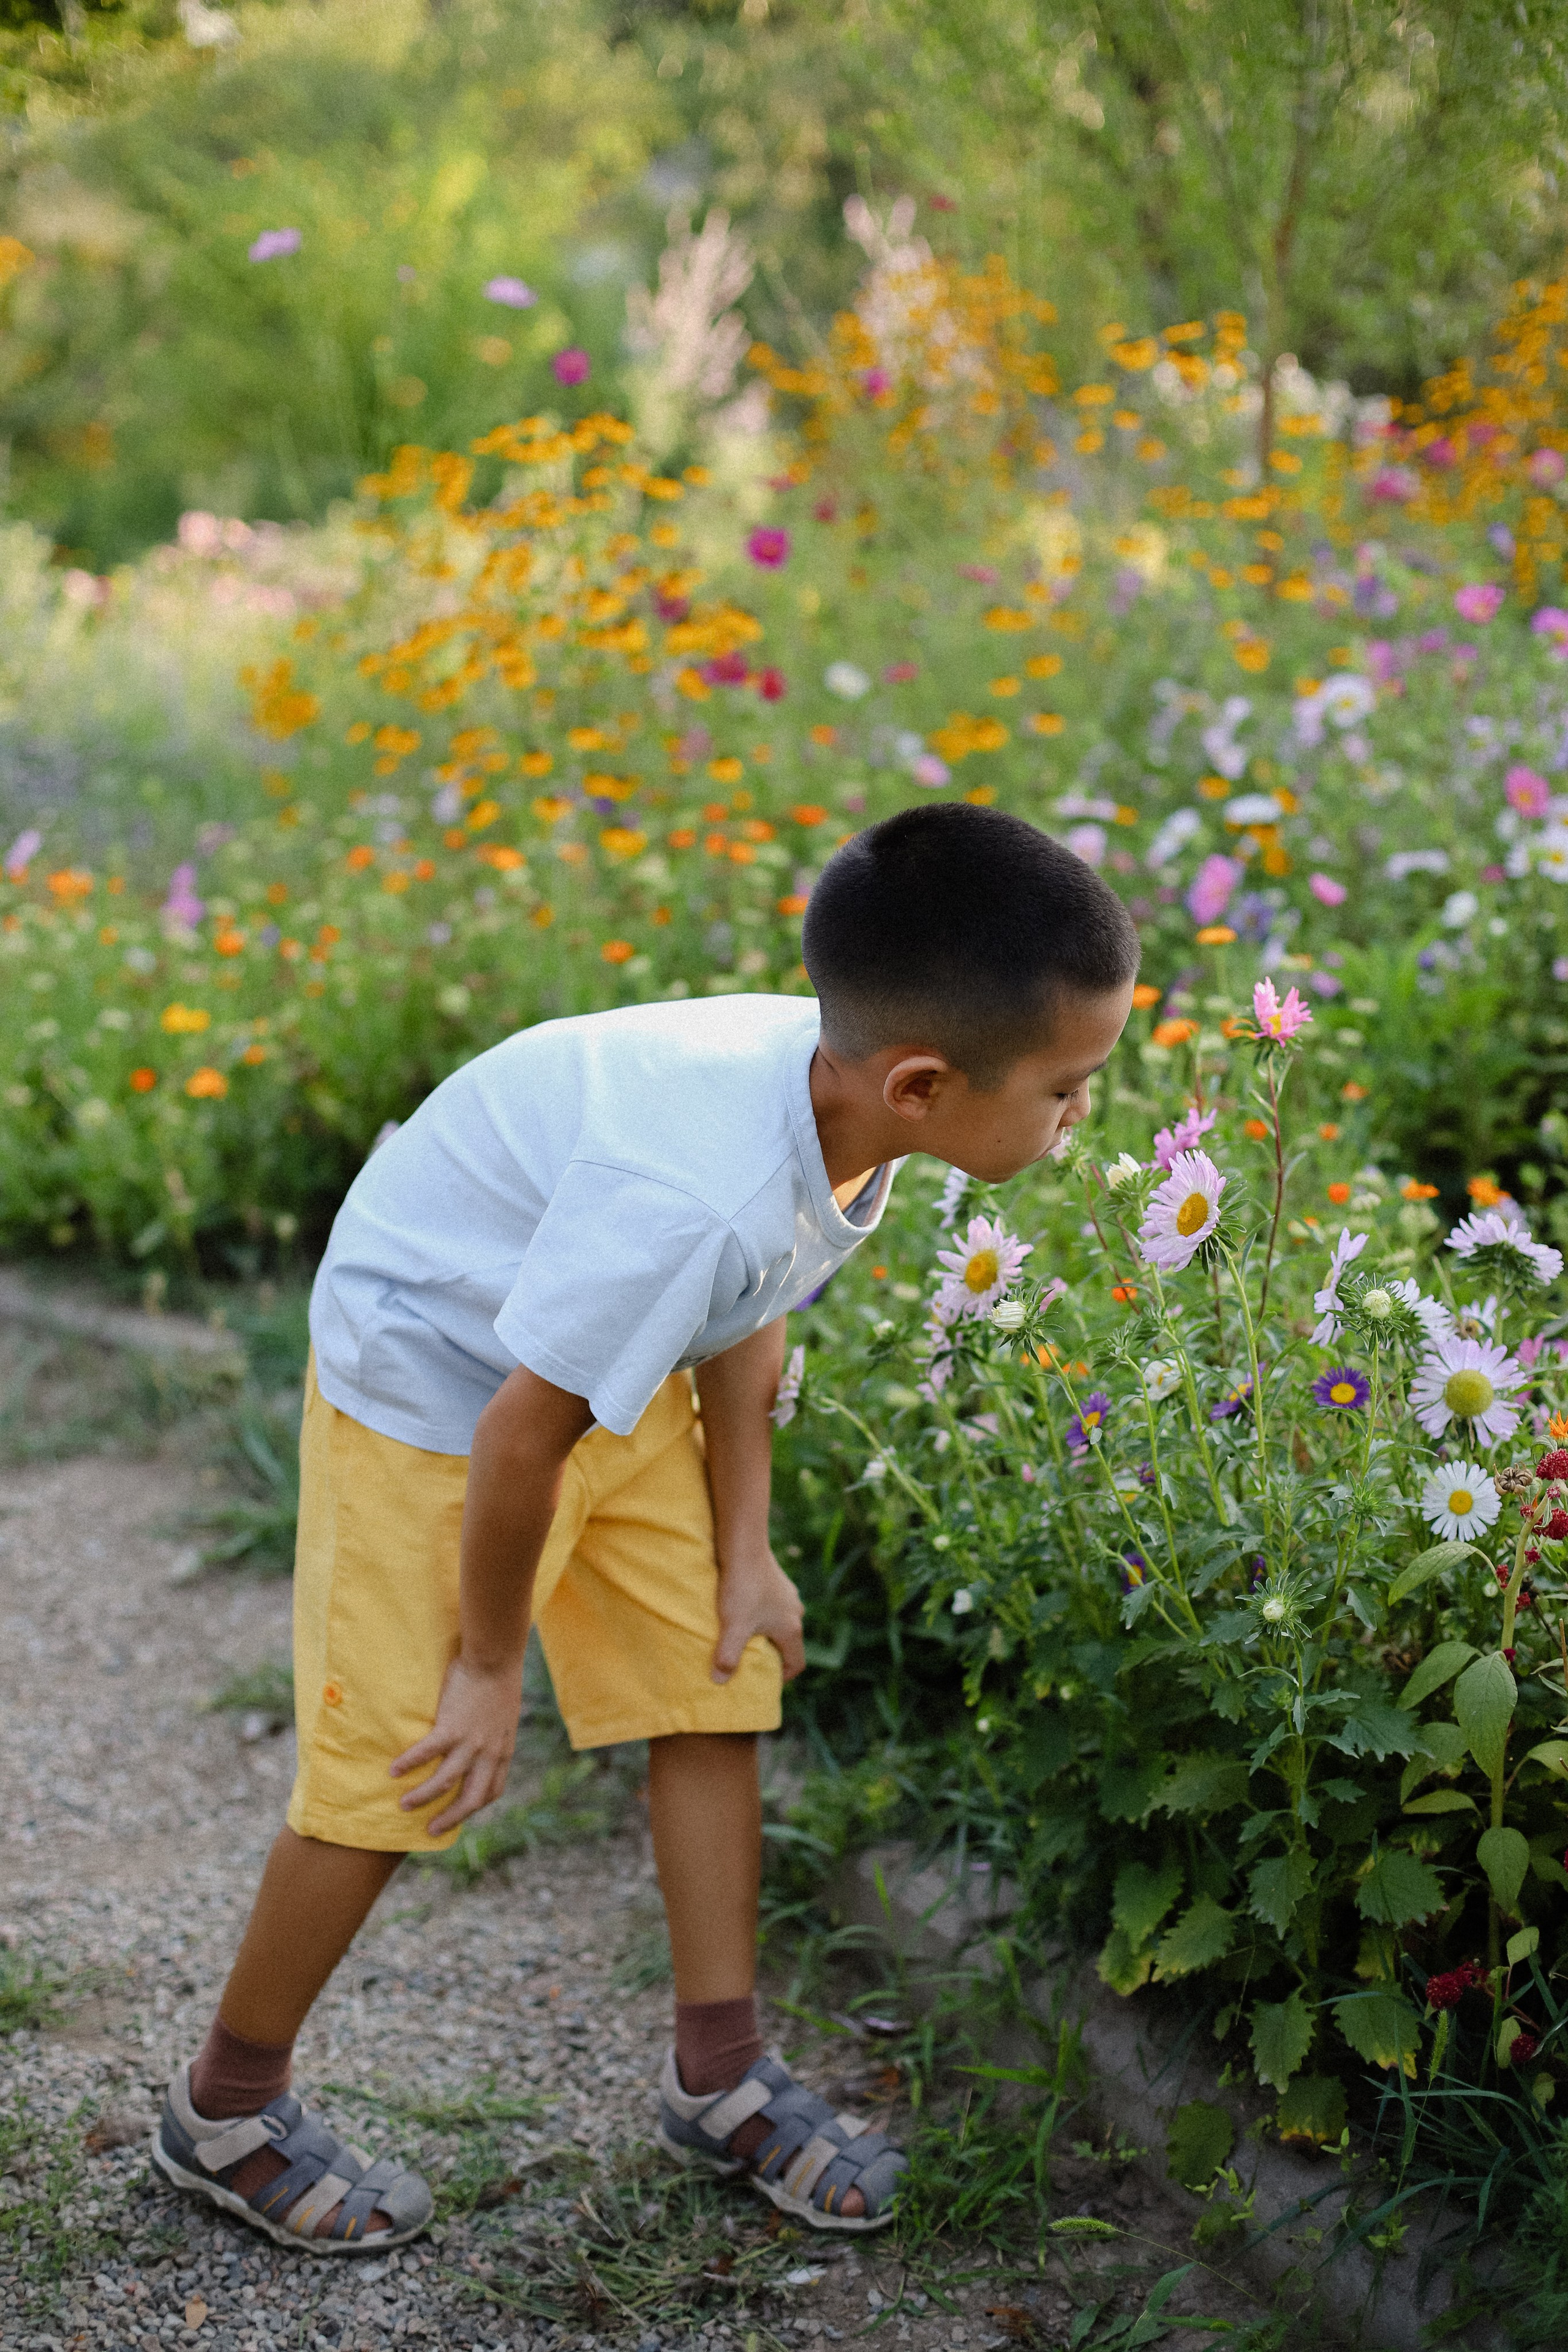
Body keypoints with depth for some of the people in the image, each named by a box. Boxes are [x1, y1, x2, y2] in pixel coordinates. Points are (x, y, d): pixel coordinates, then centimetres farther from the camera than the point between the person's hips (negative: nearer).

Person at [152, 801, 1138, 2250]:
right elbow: (524, 1431, -31)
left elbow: (746, 1313, -2)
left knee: (715, 1688, 9)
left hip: (621, 1360, 8)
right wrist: (492, 1661, -15)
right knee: (399, 1768, -1)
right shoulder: (693, 1201, -43)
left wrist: (742, 1551, 3)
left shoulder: (840, 1091, -19)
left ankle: (722, 2079, 24)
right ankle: (225, 2107, 21)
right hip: (434, 1380, -8)